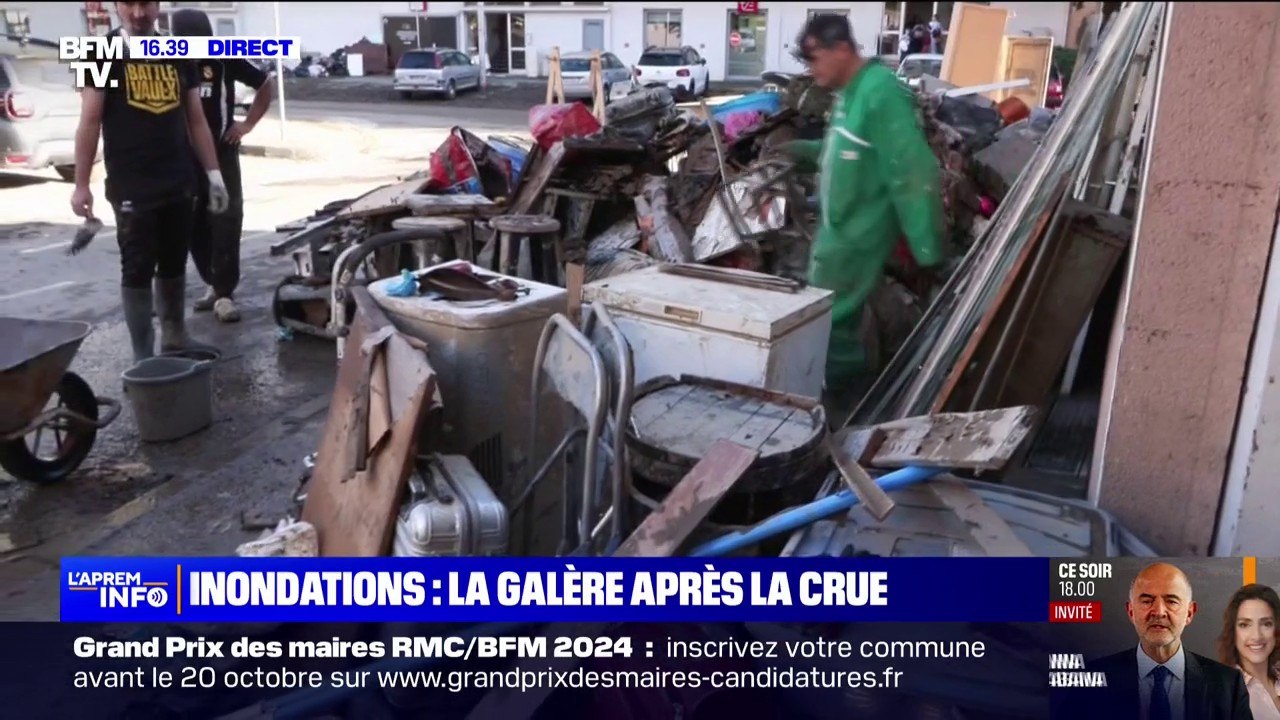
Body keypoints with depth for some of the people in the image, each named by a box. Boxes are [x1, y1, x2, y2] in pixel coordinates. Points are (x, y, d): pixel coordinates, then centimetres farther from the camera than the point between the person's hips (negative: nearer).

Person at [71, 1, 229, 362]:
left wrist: (214, 173, 8)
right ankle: (144, 356, 6)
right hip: (131, 187, -4)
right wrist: (81, 184, -7)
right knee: (137, 271, 0)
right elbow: (89, 122, -5)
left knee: (174, 265, 13)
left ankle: (175, 337, 28)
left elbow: (195, 119, 13)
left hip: (180, 183, 4)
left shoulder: (178, 54, 10)